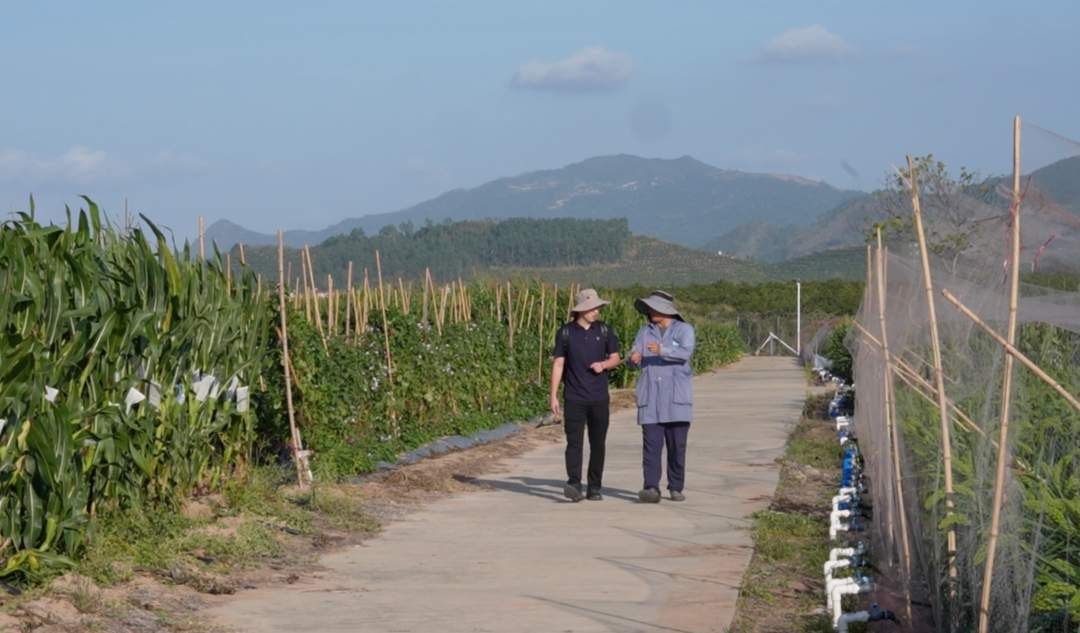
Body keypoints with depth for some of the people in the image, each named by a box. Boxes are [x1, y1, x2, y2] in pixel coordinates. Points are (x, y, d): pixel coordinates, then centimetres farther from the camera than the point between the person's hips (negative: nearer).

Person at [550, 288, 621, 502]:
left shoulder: (604, 330, 5)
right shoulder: (565, 333, -1)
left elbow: (615, 358, 13)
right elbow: (558, 364, 1)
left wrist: (603, 364, -10)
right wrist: (553, 396, -4)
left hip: (599, 398, 2)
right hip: (574, 398, -2)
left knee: (598, 444, 5)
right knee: (574, 442, -11)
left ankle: (594, 488, 13)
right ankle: (574, 484, -20)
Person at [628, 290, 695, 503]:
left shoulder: (684, 329, 2)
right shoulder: (645, 331, 13)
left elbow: (686, 353, -16)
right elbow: (634, 357, 2)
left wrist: (661, 350, -32)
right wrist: (634, 357, -23)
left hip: (676, 397, -2)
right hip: (650, 399, 2)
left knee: (677, 445, 1)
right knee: (651, 444, -9)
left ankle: (676, 488, 12)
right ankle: (651, 489, -15)